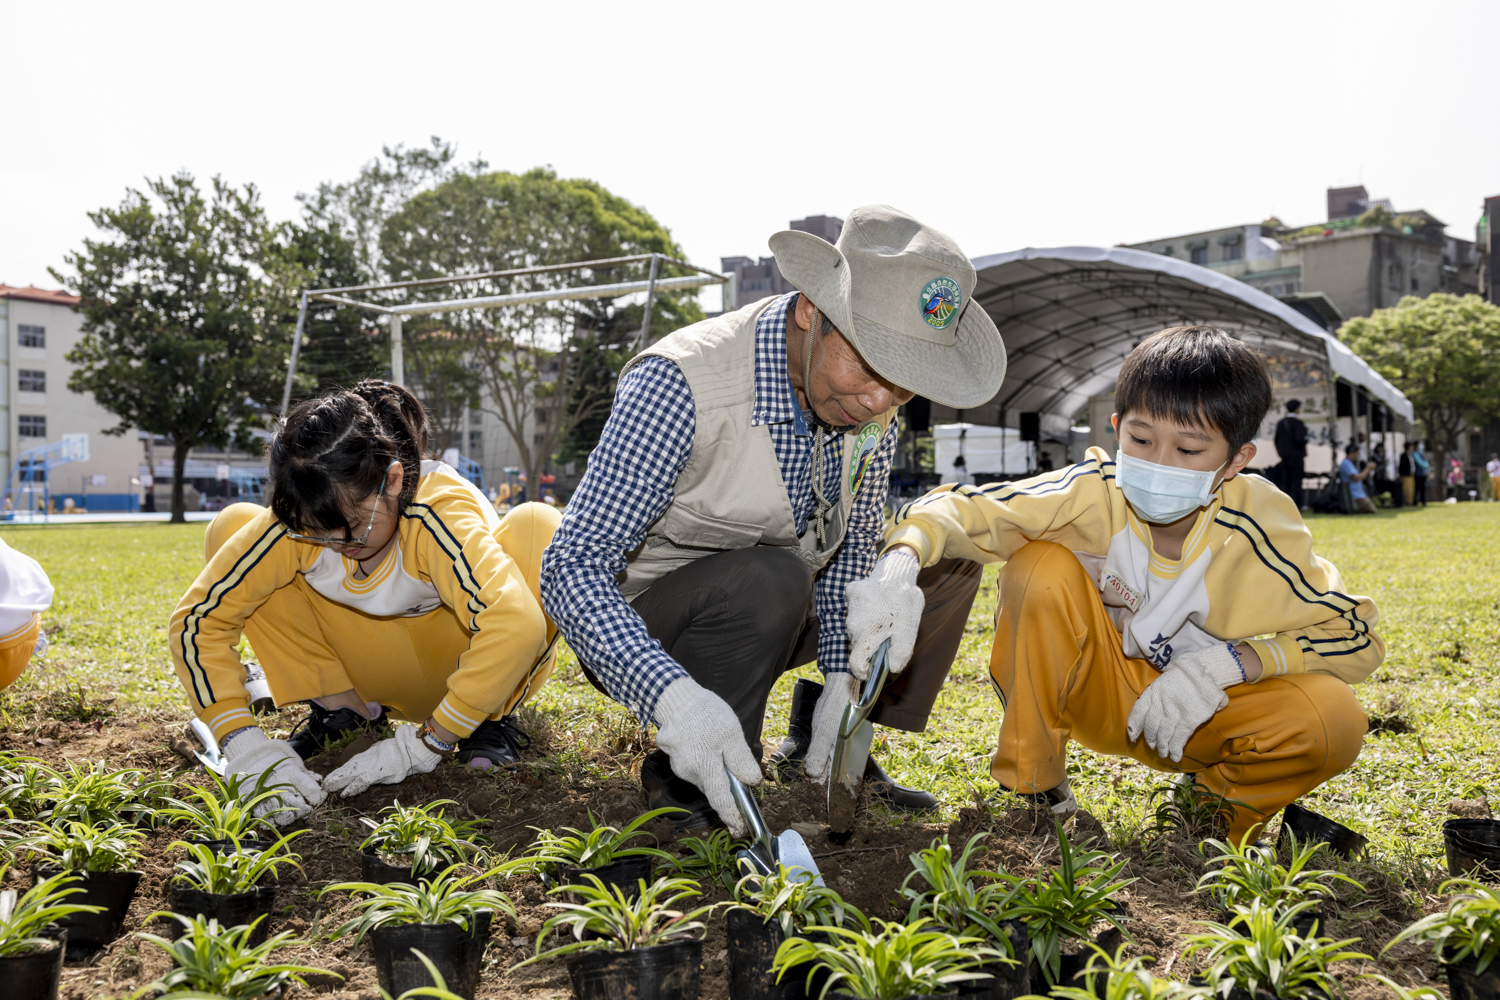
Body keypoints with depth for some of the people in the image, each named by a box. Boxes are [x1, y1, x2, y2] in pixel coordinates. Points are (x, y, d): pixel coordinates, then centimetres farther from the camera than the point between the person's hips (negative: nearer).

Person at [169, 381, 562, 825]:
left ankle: (491, 718, -13)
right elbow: (197, 618, -17)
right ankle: (342, 707, 0)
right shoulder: (296, 525, -22)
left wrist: (426, 745, -43)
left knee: (538, 525, -32)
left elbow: (517, 623, -49)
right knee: (232, 526, -13)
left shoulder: (441, 511, -35)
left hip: (461, 667, -3)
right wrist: (243, 743, -29)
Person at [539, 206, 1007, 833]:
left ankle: (817, 748, 6)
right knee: (769, 580, -36)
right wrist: (675, 698, -48)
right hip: (646, 635, -6)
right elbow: (572, 570, -34)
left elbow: (854, 542, 2)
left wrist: (842, 678, -12)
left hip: (768, 618, 6)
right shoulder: (679, 386, -31)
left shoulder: (872, 400, -10)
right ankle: (685, 782, -13)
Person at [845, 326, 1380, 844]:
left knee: (1334, 721, -28)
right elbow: (966, 509, -30)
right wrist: (900, 562, -52)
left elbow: (1356, 636, -15)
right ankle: (1030, 786, -11)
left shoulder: (1257, 535, -22)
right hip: (1093, 689, 0)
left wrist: (1233, 662, -30)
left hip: (1198, 707, 1)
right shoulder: (1096, 492, -23)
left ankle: (1214, 805, 6)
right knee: (1041, 566, -29)